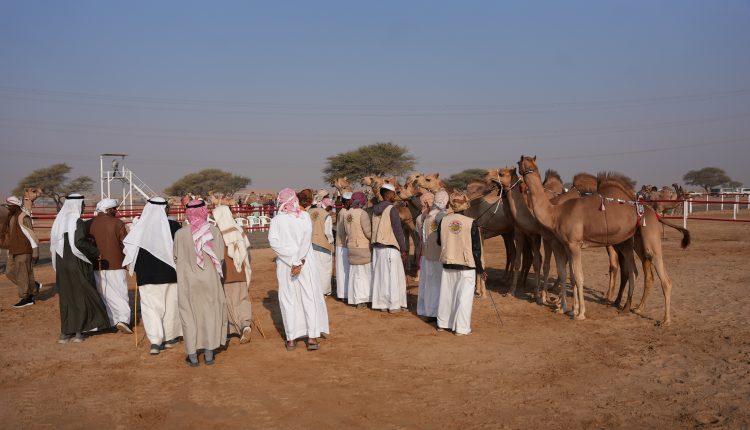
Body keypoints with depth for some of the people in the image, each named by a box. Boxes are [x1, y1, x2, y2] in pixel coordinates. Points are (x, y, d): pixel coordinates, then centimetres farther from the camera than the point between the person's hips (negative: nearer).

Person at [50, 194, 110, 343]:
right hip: (77, 265, -7)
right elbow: (79, 242, -24)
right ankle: (78, 332, 7)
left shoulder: (59, 220, 7)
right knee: (82, 295, 5)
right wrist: (96, 253, -11)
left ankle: (65, 332, 16)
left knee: (66, 297, 13)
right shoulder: (76, 221, -15)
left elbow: (53, 243, 11)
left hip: (62, 265, 7)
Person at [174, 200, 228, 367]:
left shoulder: (180, 233, -12)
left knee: (190, 316, 11)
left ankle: (193, 356, 17)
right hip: (210, 280, 1)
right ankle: (209, 354, 18)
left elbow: (176, 259, 0)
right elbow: (220, 258, -6)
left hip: (188, 282, 0)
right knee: (210, 313, 14)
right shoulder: (214, 231, -10)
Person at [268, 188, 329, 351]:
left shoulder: (277, 219, 0)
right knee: (310, 298, 7)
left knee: (288, 300, 9)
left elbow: (273, 240, -12)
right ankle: (312, 337, 3)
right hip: (305, 262, -1)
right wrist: (298, 261, -18)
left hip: (284, 264, 1)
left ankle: (291, 339, 11)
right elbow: (307, 236, -16)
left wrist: (291, 261, -13)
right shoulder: (304, 216, -1)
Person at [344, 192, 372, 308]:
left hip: (351, 246, 6)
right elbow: (368, 232, -15)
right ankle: (362, 301, 6)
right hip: (363, 247, -6)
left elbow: (347, 231, 7)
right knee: (364, 273, 5)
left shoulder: (347, 214, 2)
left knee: (354, 273, 13)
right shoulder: (362, 213, -16)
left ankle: (356, 300, 18)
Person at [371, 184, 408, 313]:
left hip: (377, 247, 7)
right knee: (393, 276, 1)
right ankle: (394, 305, 5)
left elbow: (374, 229, 13)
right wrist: (403, 249, -8)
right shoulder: (392, 209, -12)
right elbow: (398, 230, -14)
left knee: (380, 275, 11)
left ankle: (382, 303, 17)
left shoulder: (375, 209, 8)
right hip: (390, 248, -7)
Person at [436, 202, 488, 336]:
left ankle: (443, 323, 26)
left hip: (447, 264, 4)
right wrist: (480, 269, 2)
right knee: (464, 297, 3)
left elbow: (439, 242, 11)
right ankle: (461, 328, 5)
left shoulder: (443, 221, -2)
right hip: (466, 265, -4)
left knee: (446, 294, 15)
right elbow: (476, 248, -7)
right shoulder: (471, 223, -11)